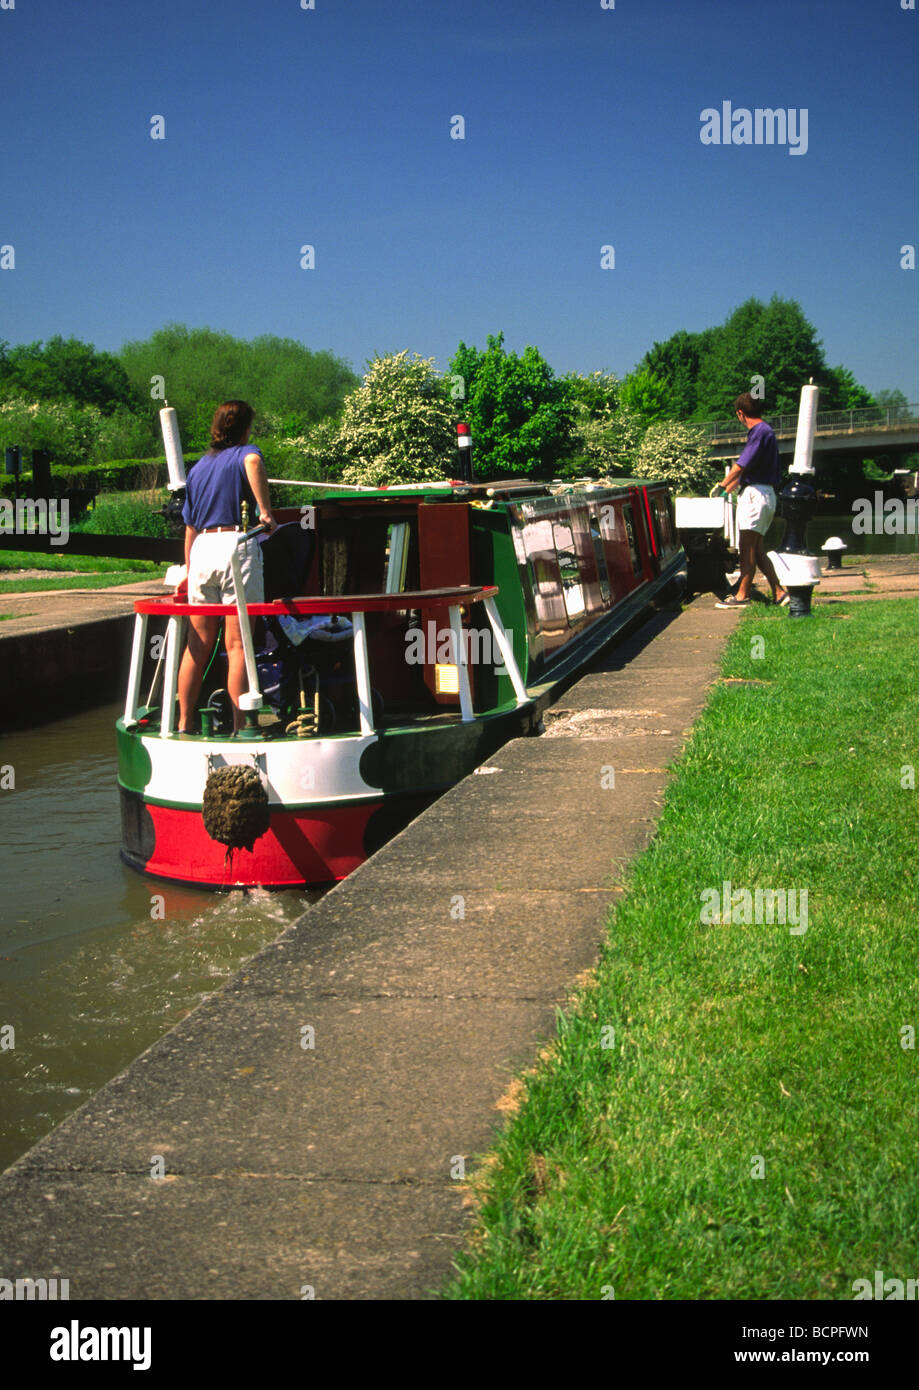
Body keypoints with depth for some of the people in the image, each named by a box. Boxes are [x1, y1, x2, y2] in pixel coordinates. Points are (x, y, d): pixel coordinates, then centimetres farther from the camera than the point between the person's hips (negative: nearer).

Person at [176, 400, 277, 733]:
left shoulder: (199, 466, 22)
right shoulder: (244, 453, 4)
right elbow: (253, 462, -24)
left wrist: (189, 570, 29)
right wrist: (265, 511, -22)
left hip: (201, 550, 6)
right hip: (236, 545, -6)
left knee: (198, 645, 12)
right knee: (237, 645, -3)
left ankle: (184, 723, 12)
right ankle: (239, 727, -4)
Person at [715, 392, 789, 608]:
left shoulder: (760, 432, -12)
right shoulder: (764, 431, 20)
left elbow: (741, 466, -15)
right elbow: (745, 468, 25)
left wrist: (722, 486, -2)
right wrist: (728, 490, 29)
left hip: (756, 494, -10)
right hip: (756, 495, 10)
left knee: (747, 548, -7)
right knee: (758, 550, 9)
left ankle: (742, 595, -5)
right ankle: (778, 593, 8)